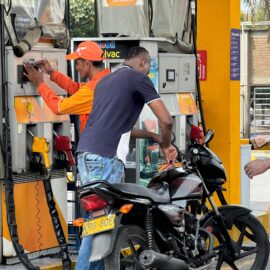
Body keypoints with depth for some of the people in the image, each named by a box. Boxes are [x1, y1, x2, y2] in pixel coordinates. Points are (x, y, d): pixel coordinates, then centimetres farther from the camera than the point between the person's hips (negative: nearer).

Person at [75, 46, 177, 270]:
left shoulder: (106, 80, 27)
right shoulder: (138, 78, 2)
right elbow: (166, 120, -5)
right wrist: (166, 145, 16)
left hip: (86, 154, 9)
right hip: (105, 157, -9)